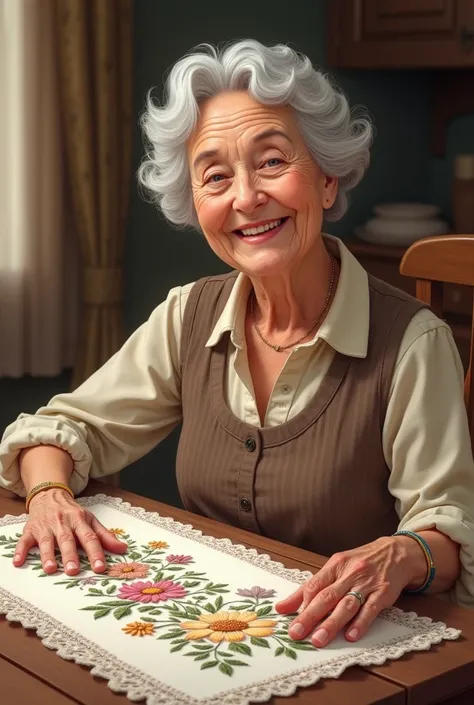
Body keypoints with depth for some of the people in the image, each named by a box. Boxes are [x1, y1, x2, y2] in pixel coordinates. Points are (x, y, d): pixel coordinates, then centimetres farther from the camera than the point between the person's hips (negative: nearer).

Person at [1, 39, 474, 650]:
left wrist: (404, 556, -35)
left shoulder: (411, 341, -13)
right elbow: (69, 427, 9)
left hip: (345, 648, -2)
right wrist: (50, 493, -13)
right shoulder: (189, 317, 2)